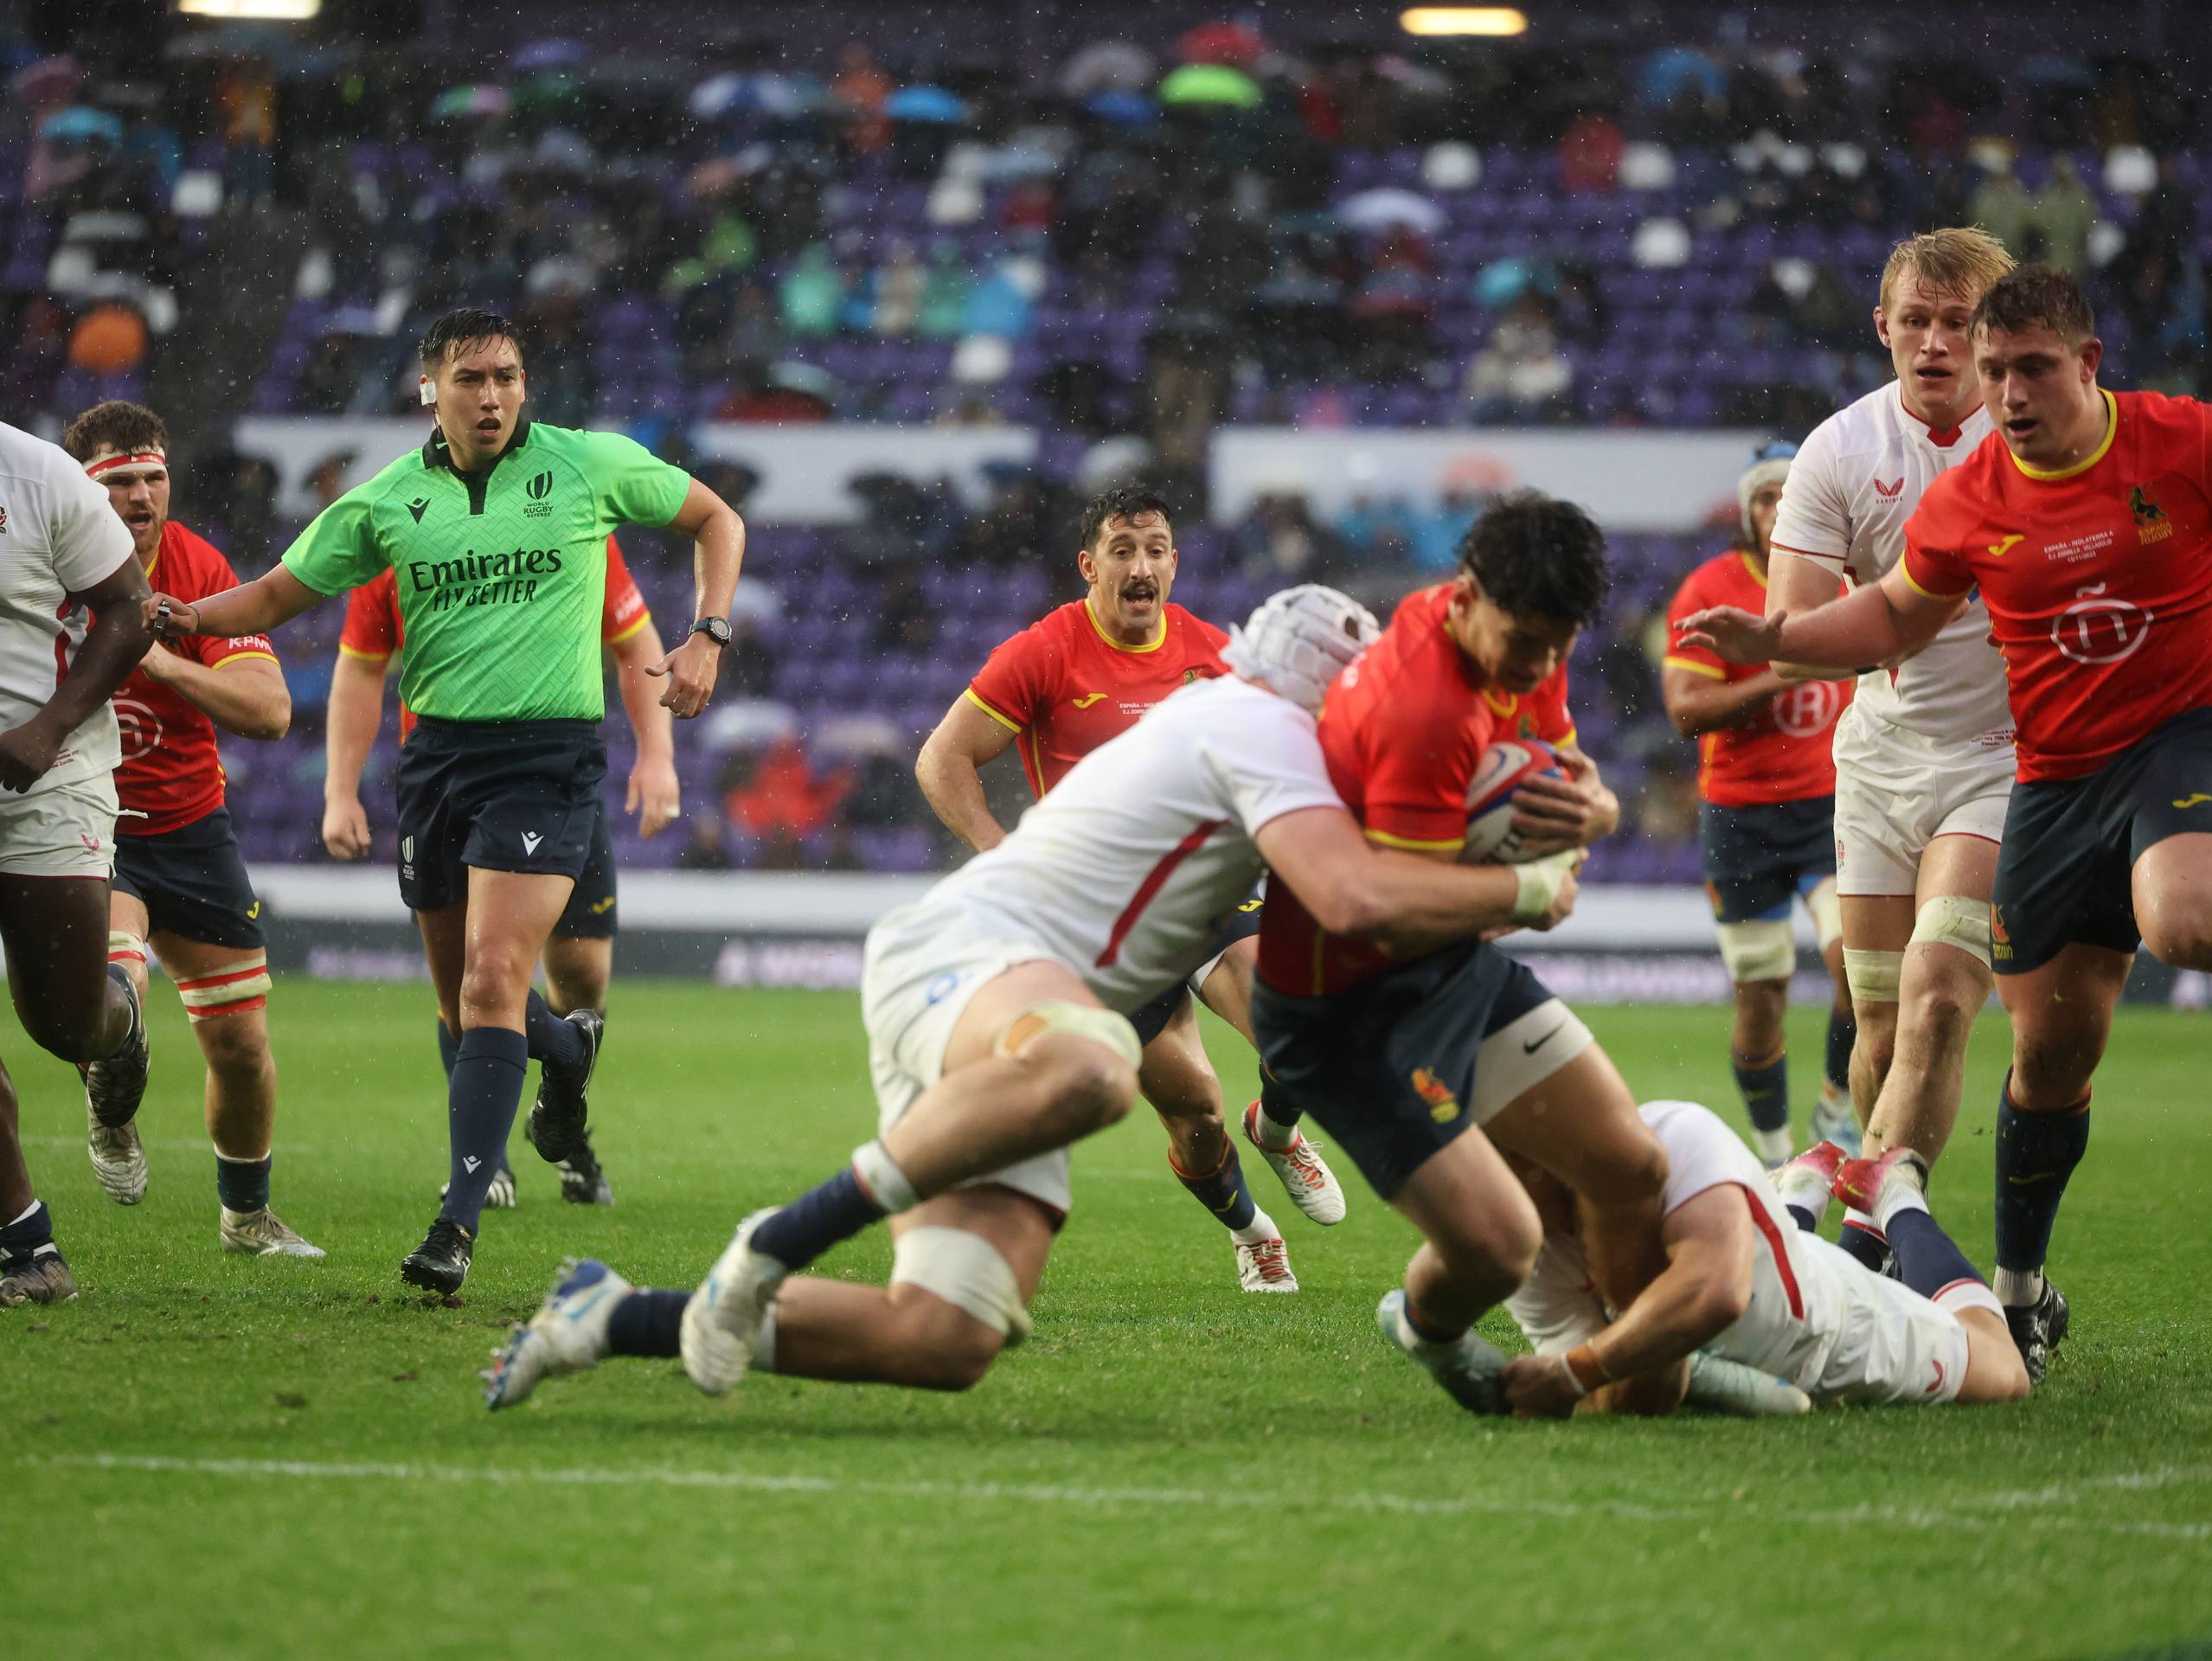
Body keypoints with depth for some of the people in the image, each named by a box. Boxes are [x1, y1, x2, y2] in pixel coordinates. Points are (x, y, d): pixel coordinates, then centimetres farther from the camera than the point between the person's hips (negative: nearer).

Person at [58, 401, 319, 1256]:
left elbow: (269, 710, -16)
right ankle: (111, 1117, 6)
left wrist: (166, 661, -28)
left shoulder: (200, 568, -7)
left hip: (187, 826, 3)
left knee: (241, 1041, 5)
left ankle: (246, 1215, 31)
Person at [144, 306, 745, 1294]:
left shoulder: (592, 464, -2)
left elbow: (716, 520, 13)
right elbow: (283, 591, 11)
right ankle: (566, 1051, 47)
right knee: (459, 1001, 11)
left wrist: (707, 637, 0)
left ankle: (457, 1222, -20)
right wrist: (190, 617, -8)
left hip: (547, 757, -4)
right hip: (436, 753, 4)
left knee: (492, 981, -18)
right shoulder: (387, 500, 3)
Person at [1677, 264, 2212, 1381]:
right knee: (2051, 1045, 6)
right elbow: (1897, 615, 17)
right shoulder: (1966, 503, 0)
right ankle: (2020, 1288, 23)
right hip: (2055, 777, 3)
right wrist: (1774, 640, 3)